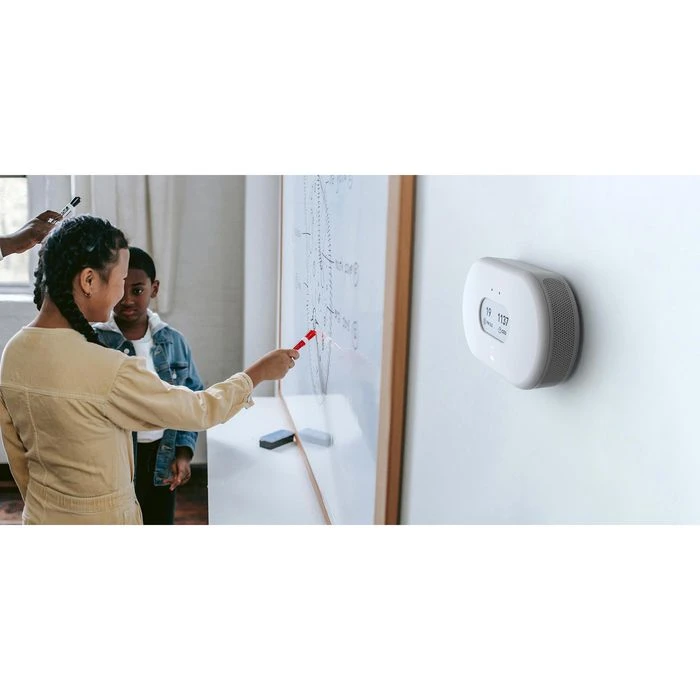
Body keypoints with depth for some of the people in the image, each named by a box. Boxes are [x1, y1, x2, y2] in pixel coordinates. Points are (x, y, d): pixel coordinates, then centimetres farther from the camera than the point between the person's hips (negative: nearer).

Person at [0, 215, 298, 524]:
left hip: (40, 521, 7)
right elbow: (199, 411, -16)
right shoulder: (110, 370, -29)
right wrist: (258, 372, -2)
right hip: (100, 524, -7)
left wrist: (48, 508, 19)